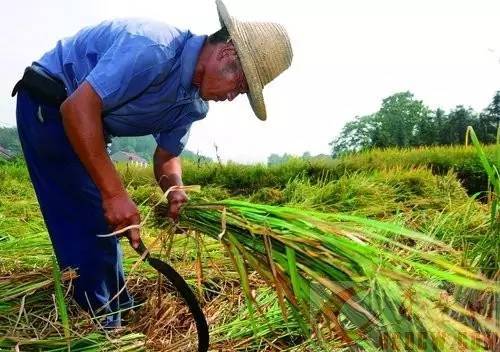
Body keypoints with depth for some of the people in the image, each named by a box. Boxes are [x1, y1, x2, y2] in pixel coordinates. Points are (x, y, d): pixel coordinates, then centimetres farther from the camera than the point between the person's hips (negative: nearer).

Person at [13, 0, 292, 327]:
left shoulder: (195, 103, -3)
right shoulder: (155, 48, -32)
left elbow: (166, 155, 5)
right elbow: (77, 107, -35)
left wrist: (175, 191, -17)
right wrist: (114, 192, -35)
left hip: (88, 124, 9)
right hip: (49, 105, -9)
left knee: (106, 224, 15)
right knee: (89, 226, -8)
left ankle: (119, 312, 31)